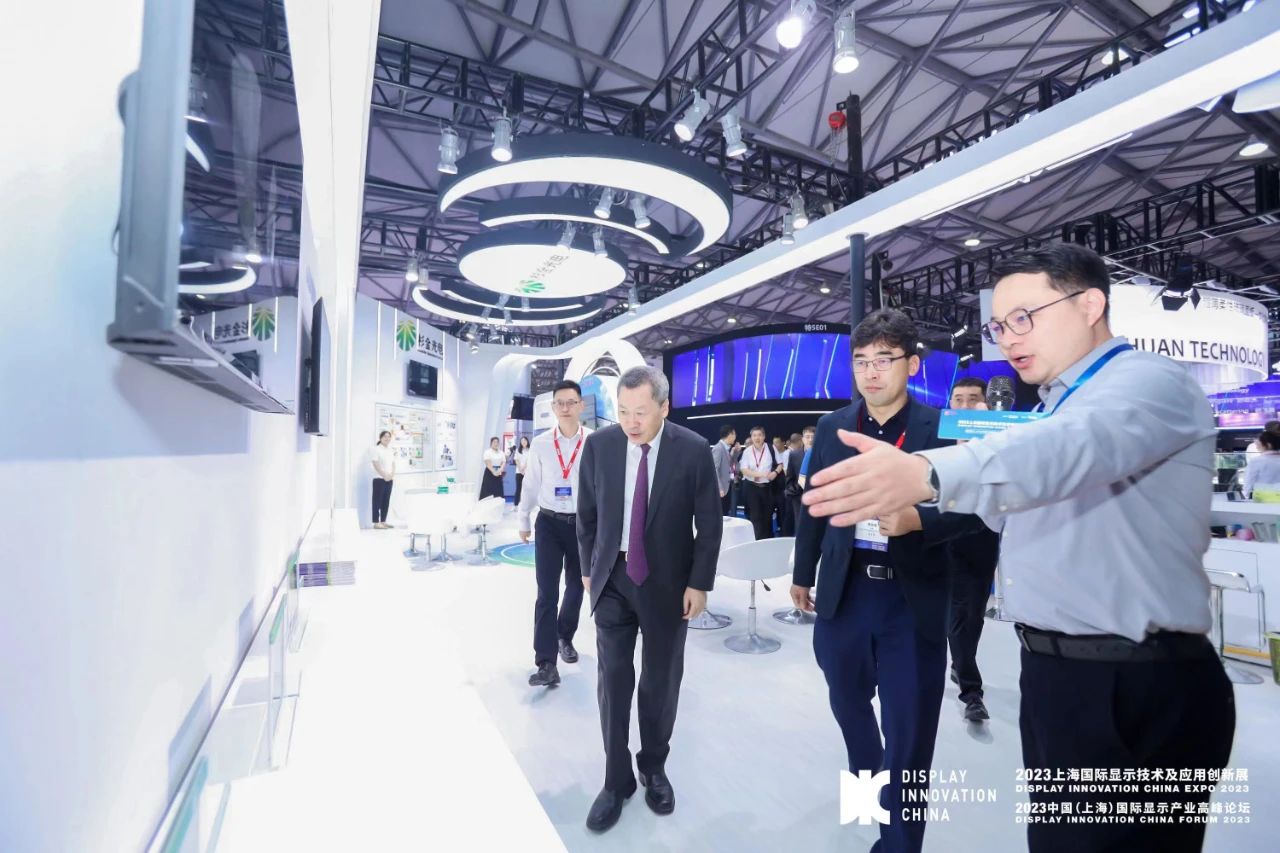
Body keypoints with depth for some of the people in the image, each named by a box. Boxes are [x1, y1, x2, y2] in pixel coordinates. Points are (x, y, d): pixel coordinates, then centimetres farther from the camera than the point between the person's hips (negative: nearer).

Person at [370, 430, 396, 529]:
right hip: (379, 479, -7)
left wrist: (391, 475, -2)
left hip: (389, 479, 7)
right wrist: (384, 475, -16)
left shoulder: (391, 450, 15)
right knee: (377, 501, -4)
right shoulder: (376, 449, -5)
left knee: (386, 501, 8)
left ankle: (383, 521, 15)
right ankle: (376, 522, -2)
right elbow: (376, 464, -12)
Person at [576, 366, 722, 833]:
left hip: (668, 581, -1)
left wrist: (699, 583, -6)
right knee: (613, 680, 7)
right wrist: (588, 569, 8)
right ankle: (617, 778, 28)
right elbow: (587, 514, 4)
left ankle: (654, 768, 37)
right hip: (612, 578, 1)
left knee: (661, 680, 14)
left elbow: (710, 523, -6)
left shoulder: (694, 450, -14)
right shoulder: (598, 445, -8)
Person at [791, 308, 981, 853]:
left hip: (914, 598, -3)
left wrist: (918, 519, -29)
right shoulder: (831, 426, 1)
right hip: (845, 591, 4)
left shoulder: (941, 427, -8)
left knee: (910, 730, 8)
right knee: (848, 699, 25)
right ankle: (867, 777, 56)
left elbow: (971, 506, -9)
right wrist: (802, 574, 13)